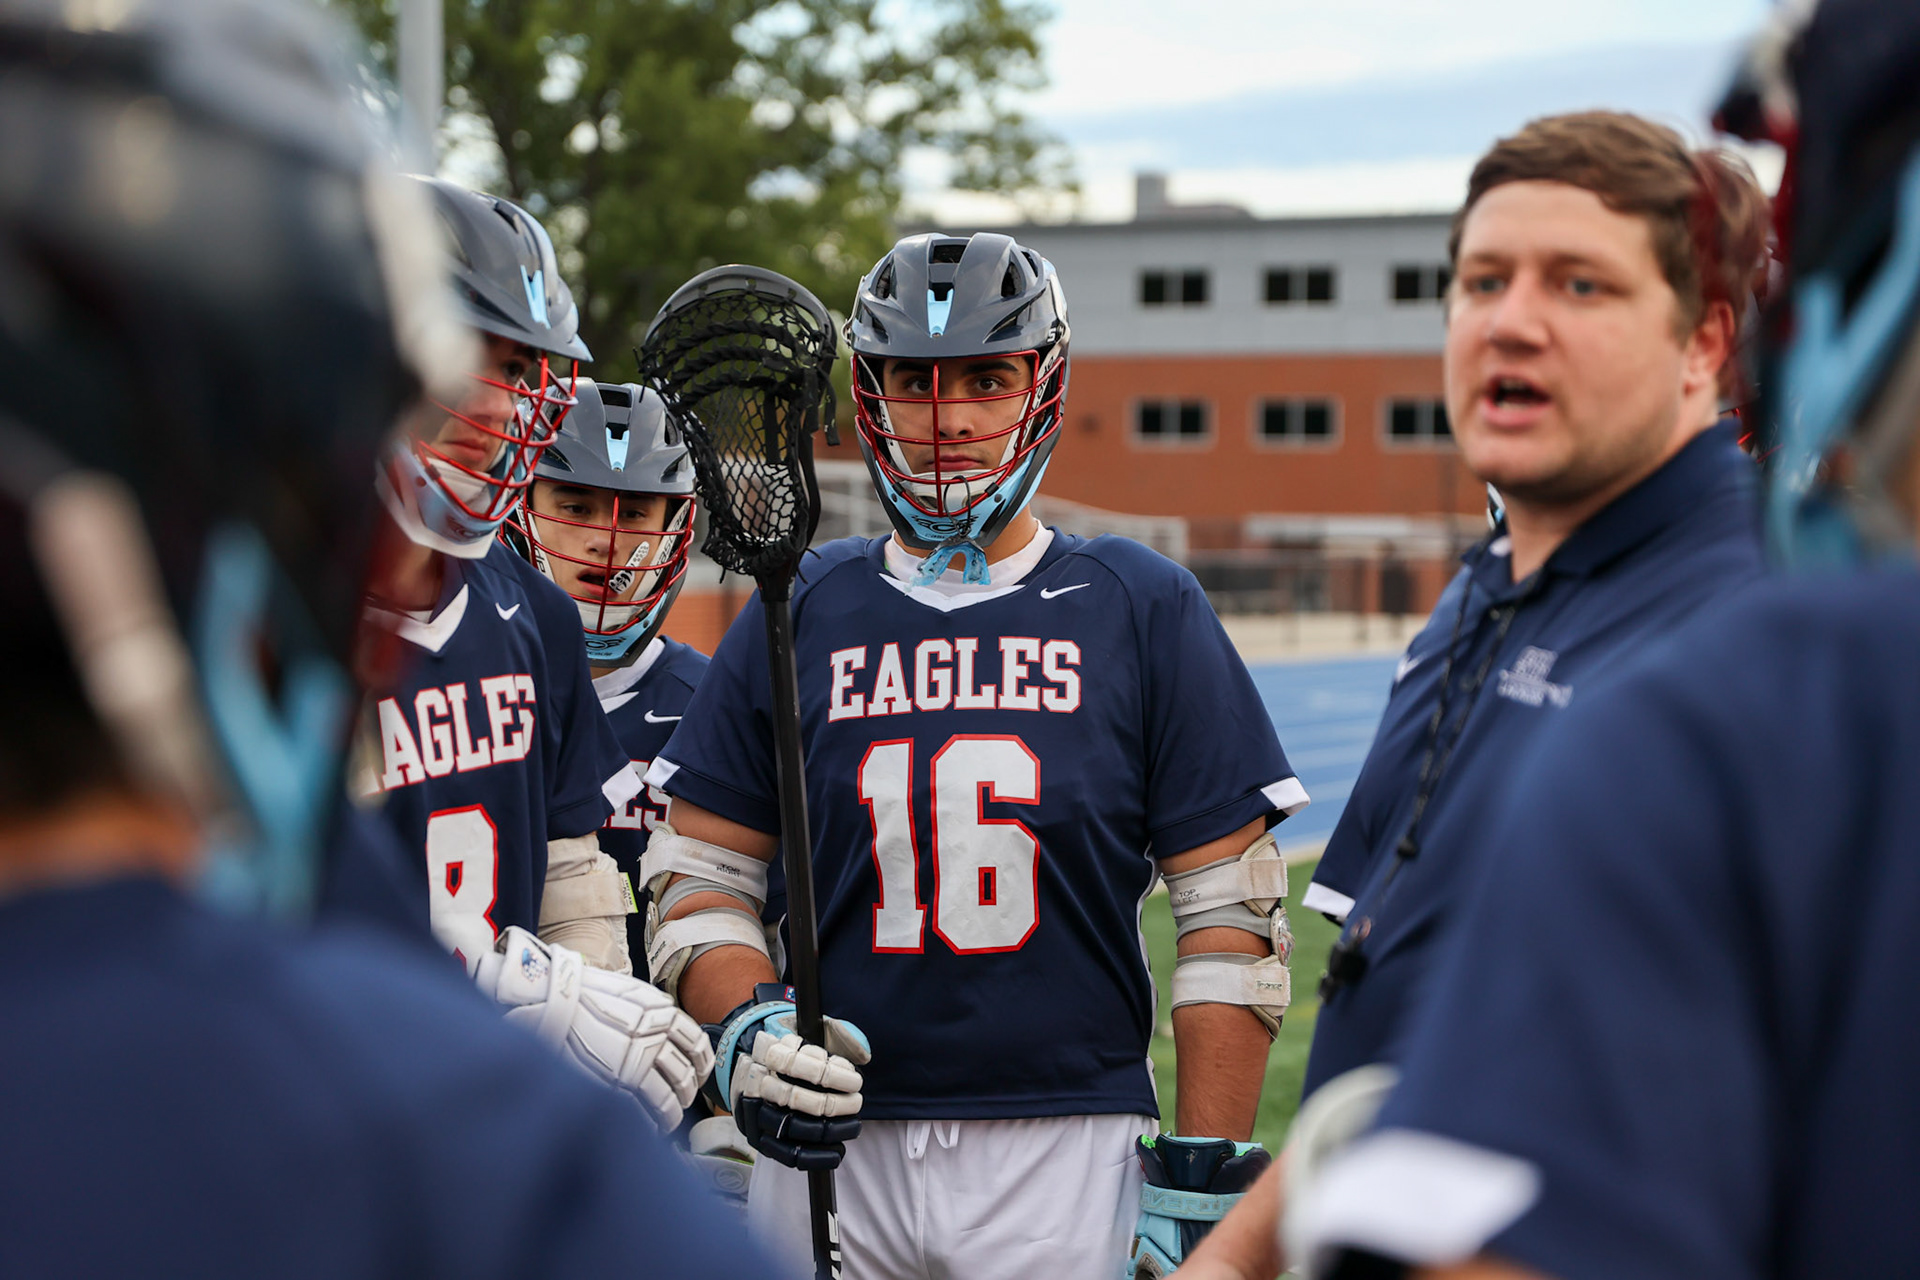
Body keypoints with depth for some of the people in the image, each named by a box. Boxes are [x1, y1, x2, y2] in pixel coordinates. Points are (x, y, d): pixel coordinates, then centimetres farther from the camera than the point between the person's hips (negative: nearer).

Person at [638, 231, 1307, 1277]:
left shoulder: (1145, 610, 3)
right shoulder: (797, 616, 8)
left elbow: (1231, 916, 1)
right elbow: (698, 880, 10)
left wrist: (1203, 1184, -5)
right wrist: (745, 1031, -10)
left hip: (1067, 1151, -1)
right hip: (831, 1146, 2)